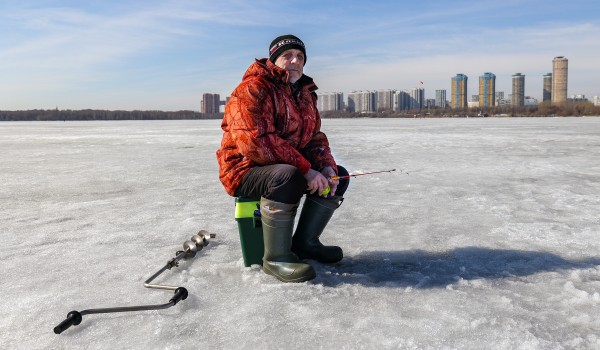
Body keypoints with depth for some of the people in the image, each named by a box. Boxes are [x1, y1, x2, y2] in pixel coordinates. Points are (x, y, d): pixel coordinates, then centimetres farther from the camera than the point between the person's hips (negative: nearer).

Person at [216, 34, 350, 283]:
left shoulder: (305, 94, 12)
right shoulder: (252, 90, -17)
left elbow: (315, 138, 9)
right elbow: (256, 142, -29)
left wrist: (326, 167, -13)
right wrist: (305, 170, -28)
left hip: (290, 169, 9)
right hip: (245, 170, -8)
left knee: (338, 175, 2)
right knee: (287, 176, -38)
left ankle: (305, 242, 6)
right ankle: (276, 258, -23)